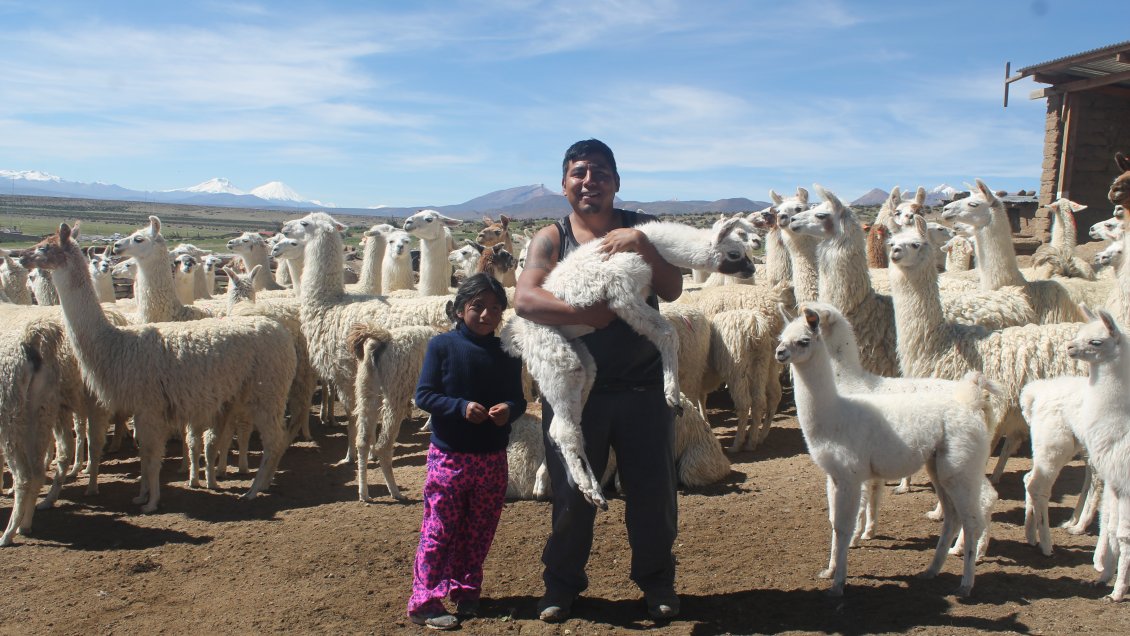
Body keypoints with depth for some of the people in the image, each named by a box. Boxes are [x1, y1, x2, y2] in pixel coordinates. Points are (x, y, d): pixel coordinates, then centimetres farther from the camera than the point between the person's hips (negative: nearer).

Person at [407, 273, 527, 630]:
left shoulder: (507, 352, 2)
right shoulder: (442, 346, -7)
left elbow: (518, 399, 7)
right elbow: (423, 395, -10)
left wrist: (510, 409, -17)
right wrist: (461, 406, -24)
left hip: (493, 457, 4)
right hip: (449, 454, -3)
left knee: (480, 530, 13)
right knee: (439, 530, 2)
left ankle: (465, 591, 30)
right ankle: (424, 601, 9)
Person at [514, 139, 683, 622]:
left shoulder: (640, 227, 3)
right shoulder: (551, 238, -1)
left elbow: (672, 289, -7)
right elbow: (524, 300, -16)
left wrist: (641, 245, -20)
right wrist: (586, 313, -26)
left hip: (642, 386, 1)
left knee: (652, 491, 10)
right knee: (572, 495, 8)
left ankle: (656, 581, 31)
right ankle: (561, 583, 29)